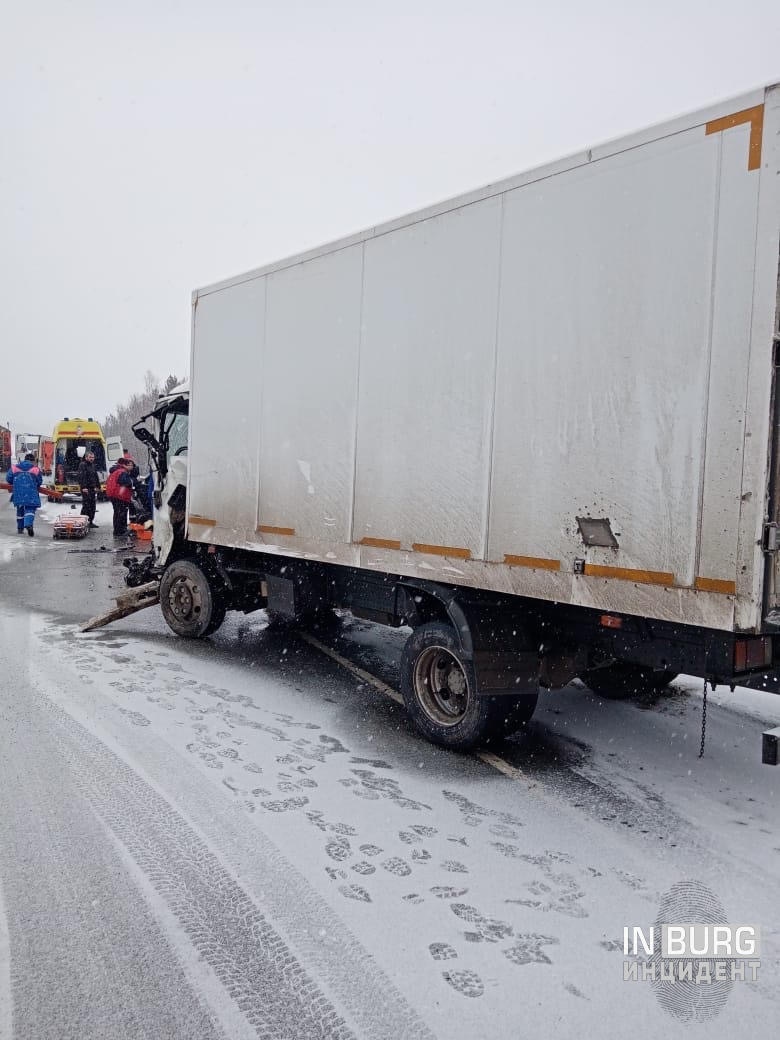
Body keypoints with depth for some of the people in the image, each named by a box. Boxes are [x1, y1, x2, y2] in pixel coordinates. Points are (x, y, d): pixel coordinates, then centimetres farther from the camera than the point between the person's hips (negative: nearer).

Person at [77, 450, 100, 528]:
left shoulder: (93, 465, 18)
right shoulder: (82, 465, -9)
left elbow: (96, 476, 25)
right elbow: (81, 477, -18)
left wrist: (96, 486, 17)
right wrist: (83, 487, -26)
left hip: (92, 488, 9)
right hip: (86, 488, -9)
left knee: (93, 506, 10)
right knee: (86, 505, -10)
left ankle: (90, 522, 17)